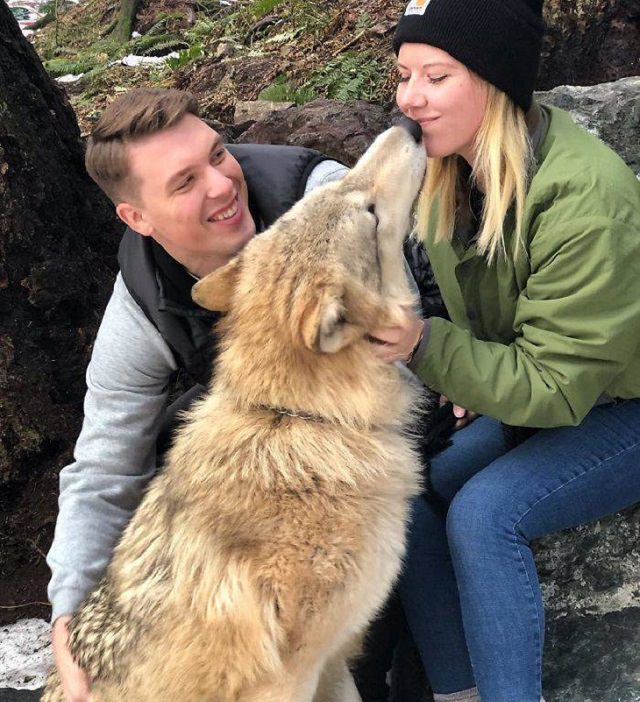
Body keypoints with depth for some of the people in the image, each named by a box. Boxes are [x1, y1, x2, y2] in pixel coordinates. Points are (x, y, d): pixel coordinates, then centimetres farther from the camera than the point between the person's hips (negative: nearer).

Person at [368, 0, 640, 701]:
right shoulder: (449, 174, -7)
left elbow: (557, 386, -28)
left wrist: (423, 346, -38)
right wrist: (477, 380, -4)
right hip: (531, 397, 7)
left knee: (483, 512, -28)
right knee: (408, 499, -14)